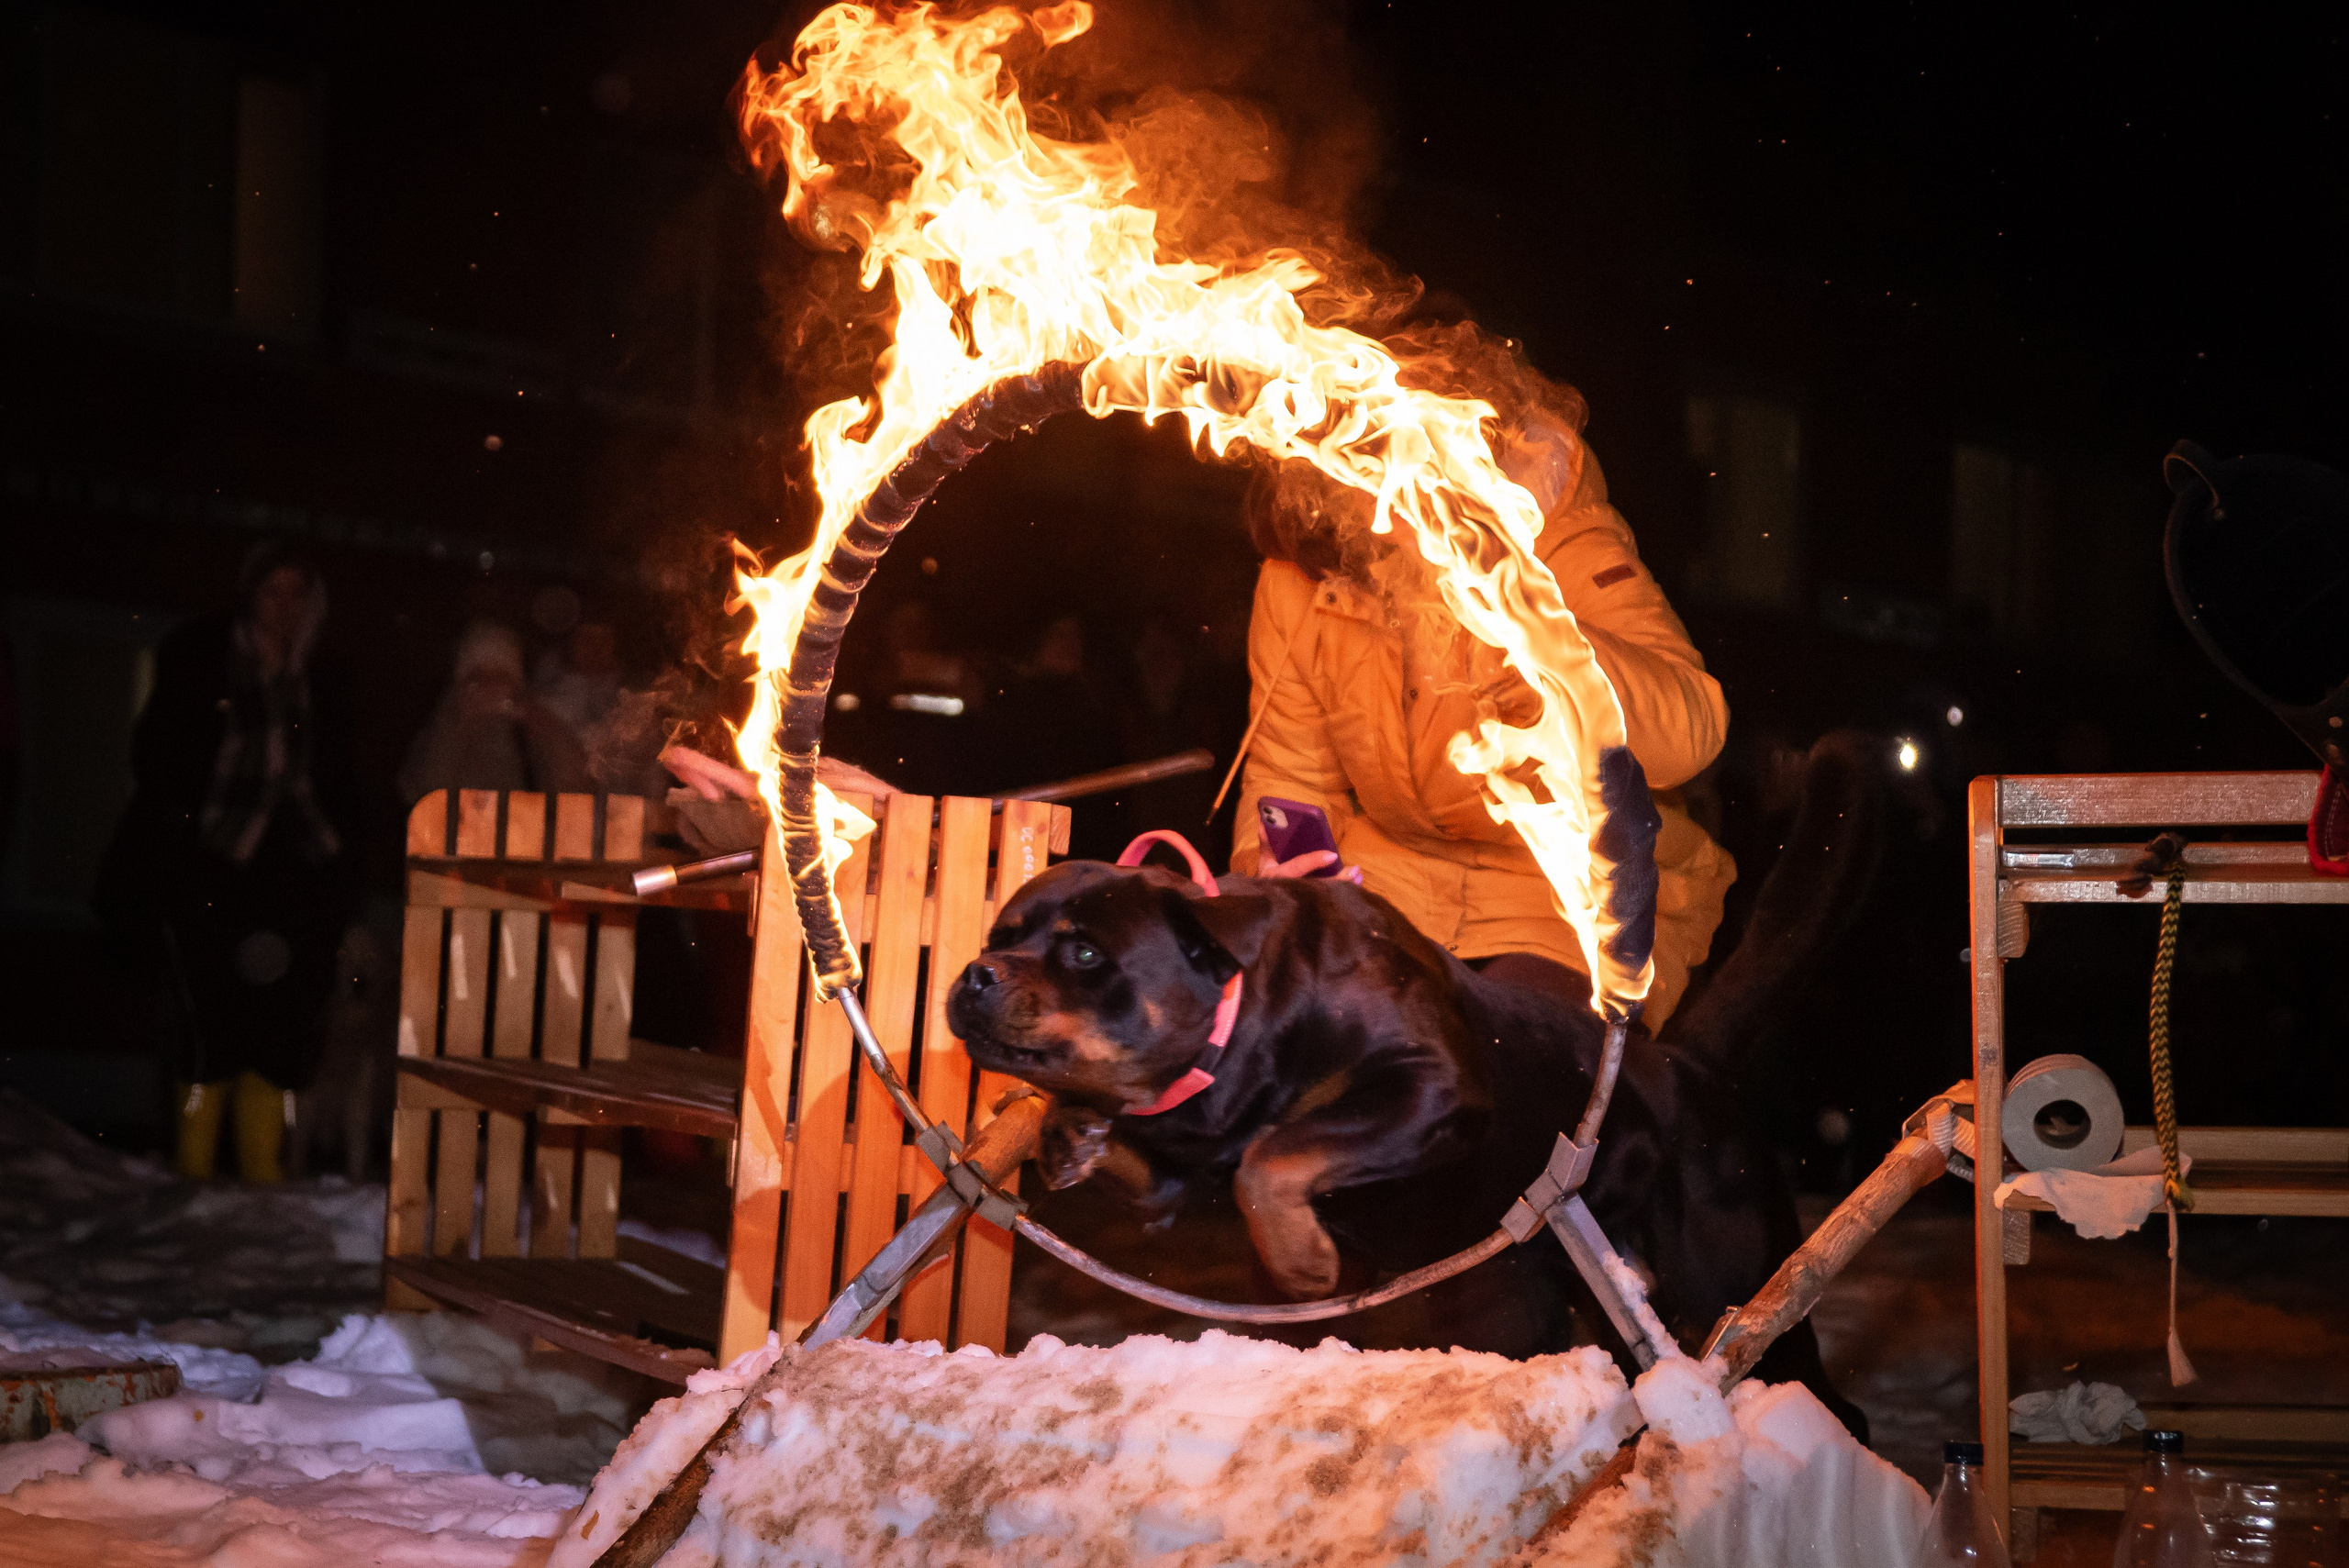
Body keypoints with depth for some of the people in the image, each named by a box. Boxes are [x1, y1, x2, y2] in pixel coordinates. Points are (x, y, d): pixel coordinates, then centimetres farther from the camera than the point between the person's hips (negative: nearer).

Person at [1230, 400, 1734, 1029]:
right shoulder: (1293, 587, -3)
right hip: (1398, 872, 5)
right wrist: (1265, 867, -13)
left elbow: (1687, 735, -33)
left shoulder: (1560, 547, -18)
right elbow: (1291, 778, 10)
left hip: (1590, 889, -4)